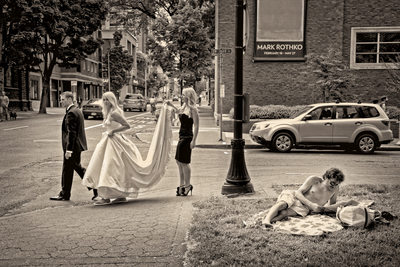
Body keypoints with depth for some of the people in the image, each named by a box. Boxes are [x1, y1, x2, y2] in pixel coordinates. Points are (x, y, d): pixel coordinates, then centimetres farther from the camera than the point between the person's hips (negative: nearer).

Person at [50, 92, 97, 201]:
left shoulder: (71, 113, -18)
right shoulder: (77, 111, 14)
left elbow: (71, 133, -22)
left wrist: (68, 149, -22)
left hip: (73, 146, -10)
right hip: (78, 145, 10)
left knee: (67, 170, 1)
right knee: (77, 167, 18)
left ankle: (65, 194, 11)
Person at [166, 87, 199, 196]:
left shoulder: (193, 109, -14)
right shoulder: (184, 107, 11)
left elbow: (196, 126, -17)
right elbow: (179, 112, 36)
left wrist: (193, 140, -20)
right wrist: (172, 105, 26)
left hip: (187, 138, -9)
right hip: (182, 137, 9)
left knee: (184, 162, -3)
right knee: (179, 161, 12)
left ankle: (187, 185, 10)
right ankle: (182, 185, 22)